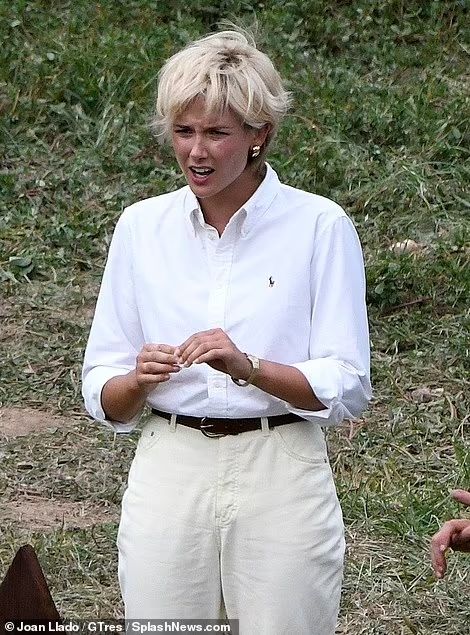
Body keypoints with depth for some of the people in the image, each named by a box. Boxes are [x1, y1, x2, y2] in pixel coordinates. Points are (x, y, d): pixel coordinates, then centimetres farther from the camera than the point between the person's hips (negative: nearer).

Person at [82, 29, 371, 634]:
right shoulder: (140, 226, 5)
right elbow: (104, 397, 7)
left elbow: (347, 387, -7)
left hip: (281, 475, -2)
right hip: (168, 473, 2)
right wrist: (140, 378, -16)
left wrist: (247, 367, -22)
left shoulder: (319, 226, -4)